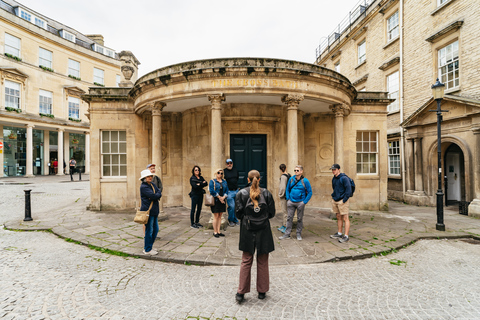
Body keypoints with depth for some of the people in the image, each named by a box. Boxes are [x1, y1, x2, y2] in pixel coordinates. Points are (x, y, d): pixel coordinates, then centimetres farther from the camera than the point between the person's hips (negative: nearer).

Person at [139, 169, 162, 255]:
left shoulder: (152, 185, 14)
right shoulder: (143, 187, -13)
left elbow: (159, 192, 6)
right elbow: (153, 196, -21)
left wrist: (155, 196, -12)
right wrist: (157, 195, -3)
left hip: (154, 211, 9)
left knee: (155, 229, 15)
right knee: (149, 230, 2)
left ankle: (149, 246, 31)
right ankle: (147, 250, 17)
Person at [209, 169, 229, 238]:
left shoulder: (224, 181, 13)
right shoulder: (212, 181, -1)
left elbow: (226, 190, 7)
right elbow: (212, 191, -12)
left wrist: (223, 197, -9)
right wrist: (219, 197, -13)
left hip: (222, 201, 5)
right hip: (215, 201, -5)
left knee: (220, 216, 9)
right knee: (216, 216, -2)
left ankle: (218, 231, 17)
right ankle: (215, 232, 9)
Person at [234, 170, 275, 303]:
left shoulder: (242, 193, -6)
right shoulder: (266, 193, -5)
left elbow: (238, 213, -5)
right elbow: (272, 213, 0)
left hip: (247, 231, 0)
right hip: (263, 231, 0)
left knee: (246, 261, 12)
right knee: (262, 262, 15)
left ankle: (241, 292, 18)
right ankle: (262, 291, 28)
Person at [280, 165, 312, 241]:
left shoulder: (305, 181, -7)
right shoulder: (291, 179, 3)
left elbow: (310, 193, -3)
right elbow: (287, 189, 13)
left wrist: (305, 202, -7)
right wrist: (288, 199, 5)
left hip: (300, 203, -2)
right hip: (291, 202, 3)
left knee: (300, 219, 9)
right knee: (289, 218, 5)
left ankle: (299, 234, 23)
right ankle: (287, 234, 13)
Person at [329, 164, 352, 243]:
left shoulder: (344, 178, -13)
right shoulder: (334, 179, 13)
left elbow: (348, 189, -17)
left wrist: (344, 200, -18)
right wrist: (334, 197, 14)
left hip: (342, 201, -8)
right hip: (335, 201, 8)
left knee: (345, 218, -3)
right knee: (339, 217, 15)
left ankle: (346, 236, 1)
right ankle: (339, 233, 24)